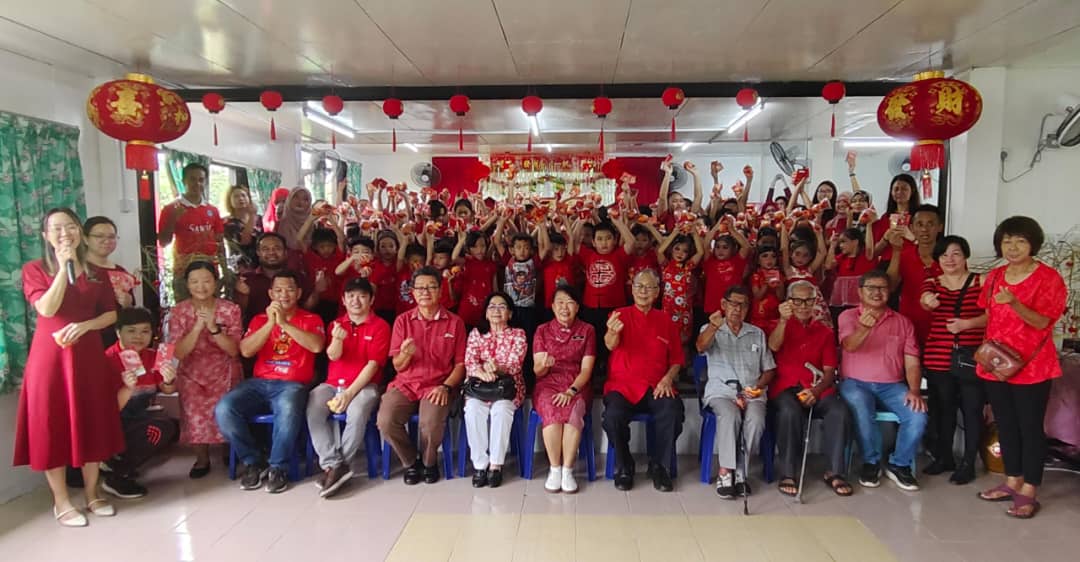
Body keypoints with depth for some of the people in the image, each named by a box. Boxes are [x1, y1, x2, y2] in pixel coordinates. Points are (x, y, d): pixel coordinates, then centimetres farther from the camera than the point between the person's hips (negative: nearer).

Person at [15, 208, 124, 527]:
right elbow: (47, 309, -15)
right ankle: (61, 501, 15)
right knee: (52, 425, 3)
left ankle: (92, 494, 21)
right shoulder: (35, 269, 0)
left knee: (92, 422, 8)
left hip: (89, 353, 3)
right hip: (50, 354, -3)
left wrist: (85, 325, -13)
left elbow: (112, 314, 5)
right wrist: (64, 266, -15)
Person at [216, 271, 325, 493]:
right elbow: (245, 351, 1)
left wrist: (285, 323, -16)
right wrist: (270, 323, -9)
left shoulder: (311, 319, 9)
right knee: (223, 409, -24)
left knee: (288, 409, -38)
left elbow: (316, 346, -13)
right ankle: (251, 462, -4)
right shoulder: (260, 319, 18)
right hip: (259, 383, 4)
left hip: (292, 384, -3)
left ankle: (277, 468, -17)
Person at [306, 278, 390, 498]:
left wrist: (350, 393, -18)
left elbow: (373, 365, -9)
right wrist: (337, 339, -29)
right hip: (333, 383, 4)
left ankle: (335, 466, -19)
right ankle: (335, 465, -24)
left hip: (364, 385, -3)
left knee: (357, 413, -35)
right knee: (313, 409, -26)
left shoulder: (380, 326, -1)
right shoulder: (336, 324, 12)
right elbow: (333, 356, -5)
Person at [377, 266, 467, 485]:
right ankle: (410, 462, 3)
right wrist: (405, 354, -17)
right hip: (405, 384, 2)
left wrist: (446, 387, -13)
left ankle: (429, 462, 3)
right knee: (385, 421, -26)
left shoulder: (454, 322, 3)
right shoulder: (402, 321, 6)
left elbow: (460, 363, 3)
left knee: (431, 423, -31)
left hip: (437, 386, -2)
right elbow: (397, 366, 6)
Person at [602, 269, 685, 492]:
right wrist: (612, 333, -41)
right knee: (613, 416, -31)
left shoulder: (665, 321, 12)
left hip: (657, 388, 2)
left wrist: (668, 379, -6)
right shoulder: (620, 315, 3)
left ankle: (660, 467, -5)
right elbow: (610, 345, -17)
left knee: (672, 413, -29)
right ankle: (624, 468, -3)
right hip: (623, 385, -1)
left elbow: (676, 359, 14)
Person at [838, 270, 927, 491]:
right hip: (856, 383, -3)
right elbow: (849, 345, -18)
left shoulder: (902, 322, 12)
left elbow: (912, 362, 6)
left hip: (892, 386, 3)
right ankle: (871, 462, -8)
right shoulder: (848, 316, 3)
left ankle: (899, 465, 0)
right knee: (863, 412, -34)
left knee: (918, 415, -24)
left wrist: (914, 390, -12)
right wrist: (864, 329, -41)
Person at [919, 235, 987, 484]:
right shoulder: (931, 283, 8)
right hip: (938, 357, 2)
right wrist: (928, 301, -38)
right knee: (943, 408, 11)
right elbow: (925, 301, -14)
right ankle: (944, 457, 25)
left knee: (972, 409, 1)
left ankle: (968, 463, 12)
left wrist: (967, 323, -20)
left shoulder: (981, 282, 3)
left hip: (972, 356, -2)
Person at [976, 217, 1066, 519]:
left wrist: (1014, 303, -30)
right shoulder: (994, 276, 9)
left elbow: (1042, 322, -16)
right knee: (1005, 425, 13)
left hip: (1031, 366, -6)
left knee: (1030, 427, 0)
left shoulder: (1048, 278, -8)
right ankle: (1012, 482, 25)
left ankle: (1028, 493, 7)